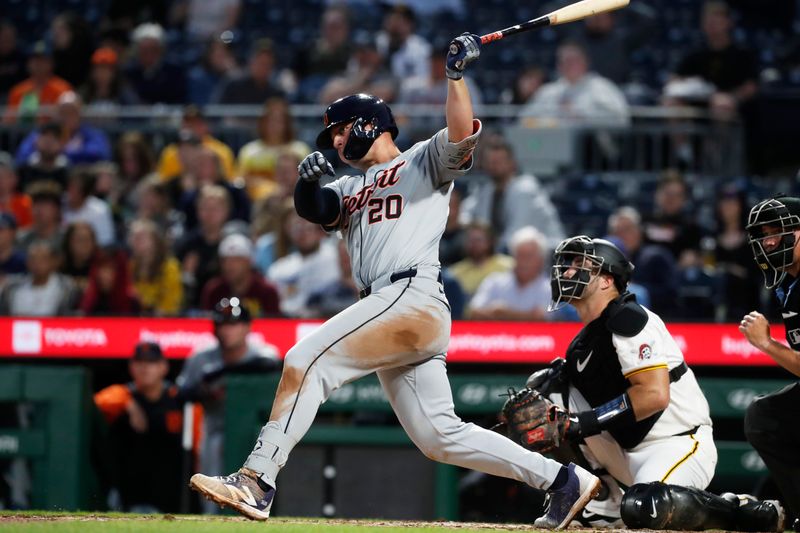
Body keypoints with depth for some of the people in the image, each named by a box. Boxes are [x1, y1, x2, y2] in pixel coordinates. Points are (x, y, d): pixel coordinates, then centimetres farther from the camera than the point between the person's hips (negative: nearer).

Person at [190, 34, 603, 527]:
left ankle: (257, 481, -25)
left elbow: (462, 136, -10)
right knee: (440, 437, 3)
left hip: (413, 297, -8)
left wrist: (456, 75, -21)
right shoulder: (350, 189, 30)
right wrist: (308, 181, -8)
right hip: (388, 310, 8)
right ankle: (564, 481, 7)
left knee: (305, 361, -19)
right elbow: (315, 210, 12)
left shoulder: (426, 160, 10)